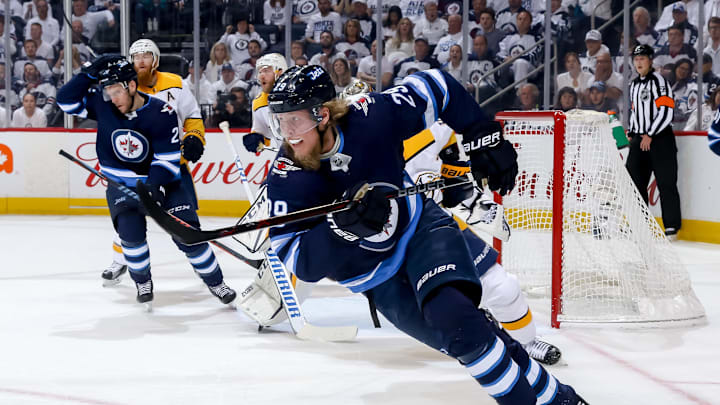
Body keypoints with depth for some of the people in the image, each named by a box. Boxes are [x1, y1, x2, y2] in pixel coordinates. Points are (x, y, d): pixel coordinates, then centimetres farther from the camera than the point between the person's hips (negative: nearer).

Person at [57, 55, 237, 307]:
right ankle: (143, 282, 4)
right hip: (121, 184, 2)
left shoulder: (161, 113, -20)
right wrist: (90, 74, -20)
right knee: (131, 230, -22)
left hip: (162, 182, -2)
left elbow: (169, 159, -19)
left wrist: (155, 187, -33)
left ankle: (215, 282, 11)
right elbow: (66, 101, -9)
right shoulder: (102, 104, -10)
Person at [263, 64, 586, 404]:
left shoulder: (370, 118, -21)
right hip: (378, 279, 2)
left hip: (421, 226, -2)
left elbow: (436, 88, -5)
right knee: (464, 337, -12)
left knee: (452, 312, -27)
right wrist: (347, 223, -39)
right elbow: (301, 262, -24)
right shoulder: (285, 181, -20)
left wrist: (484, 139, -7)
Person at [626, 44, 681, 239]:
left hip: (660, 138, -8)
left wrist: (650, 135, -16)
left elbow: (666, 112, -16)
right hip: (640, 139, 8)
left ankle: (672, 227, -4)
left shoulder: (659, 81, -9)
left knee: (666, 183, -7)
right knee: (634, 180, 6)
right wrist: (631, 133, 17)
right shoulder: (634, 85, 18)